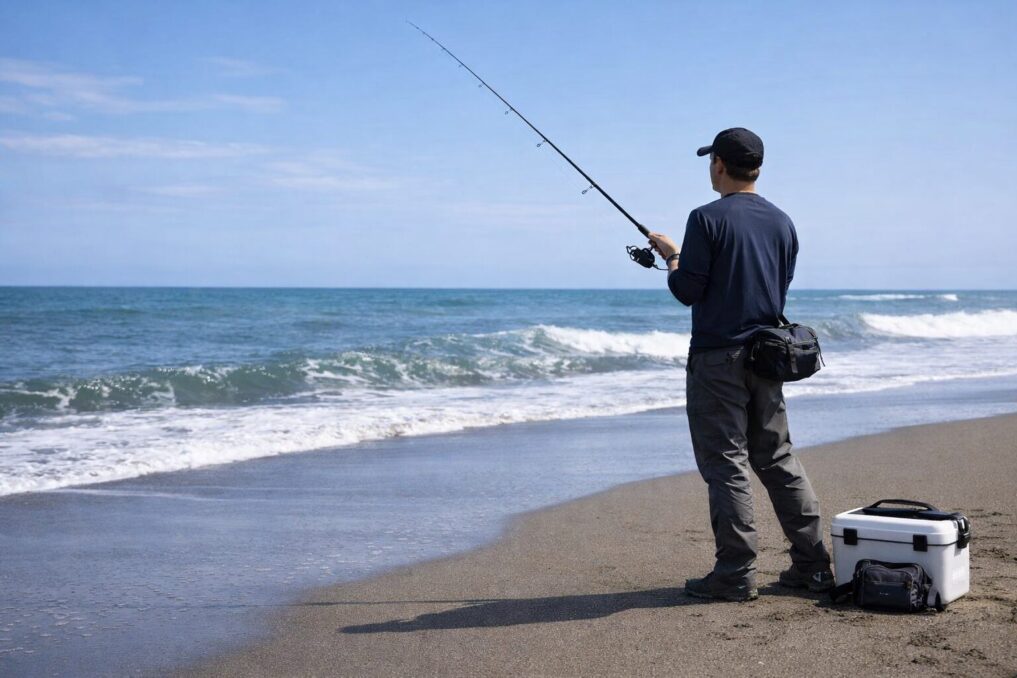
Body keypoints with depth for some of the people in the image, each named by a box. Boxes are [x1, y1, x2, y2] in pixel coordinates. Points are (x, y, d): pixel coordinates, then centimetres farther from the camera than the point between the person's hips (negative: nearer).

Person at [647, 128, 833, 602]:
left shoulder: (708, 219, -12)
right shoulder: (782, 223, 9)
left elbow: (687, 291, -14)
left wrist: (672, 256, 7)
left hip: (717, 358, -6)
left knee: (726, 464, -2)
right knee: (778, 458, 14)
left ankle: (736, 575, 1)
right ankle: (813, 564, 16)